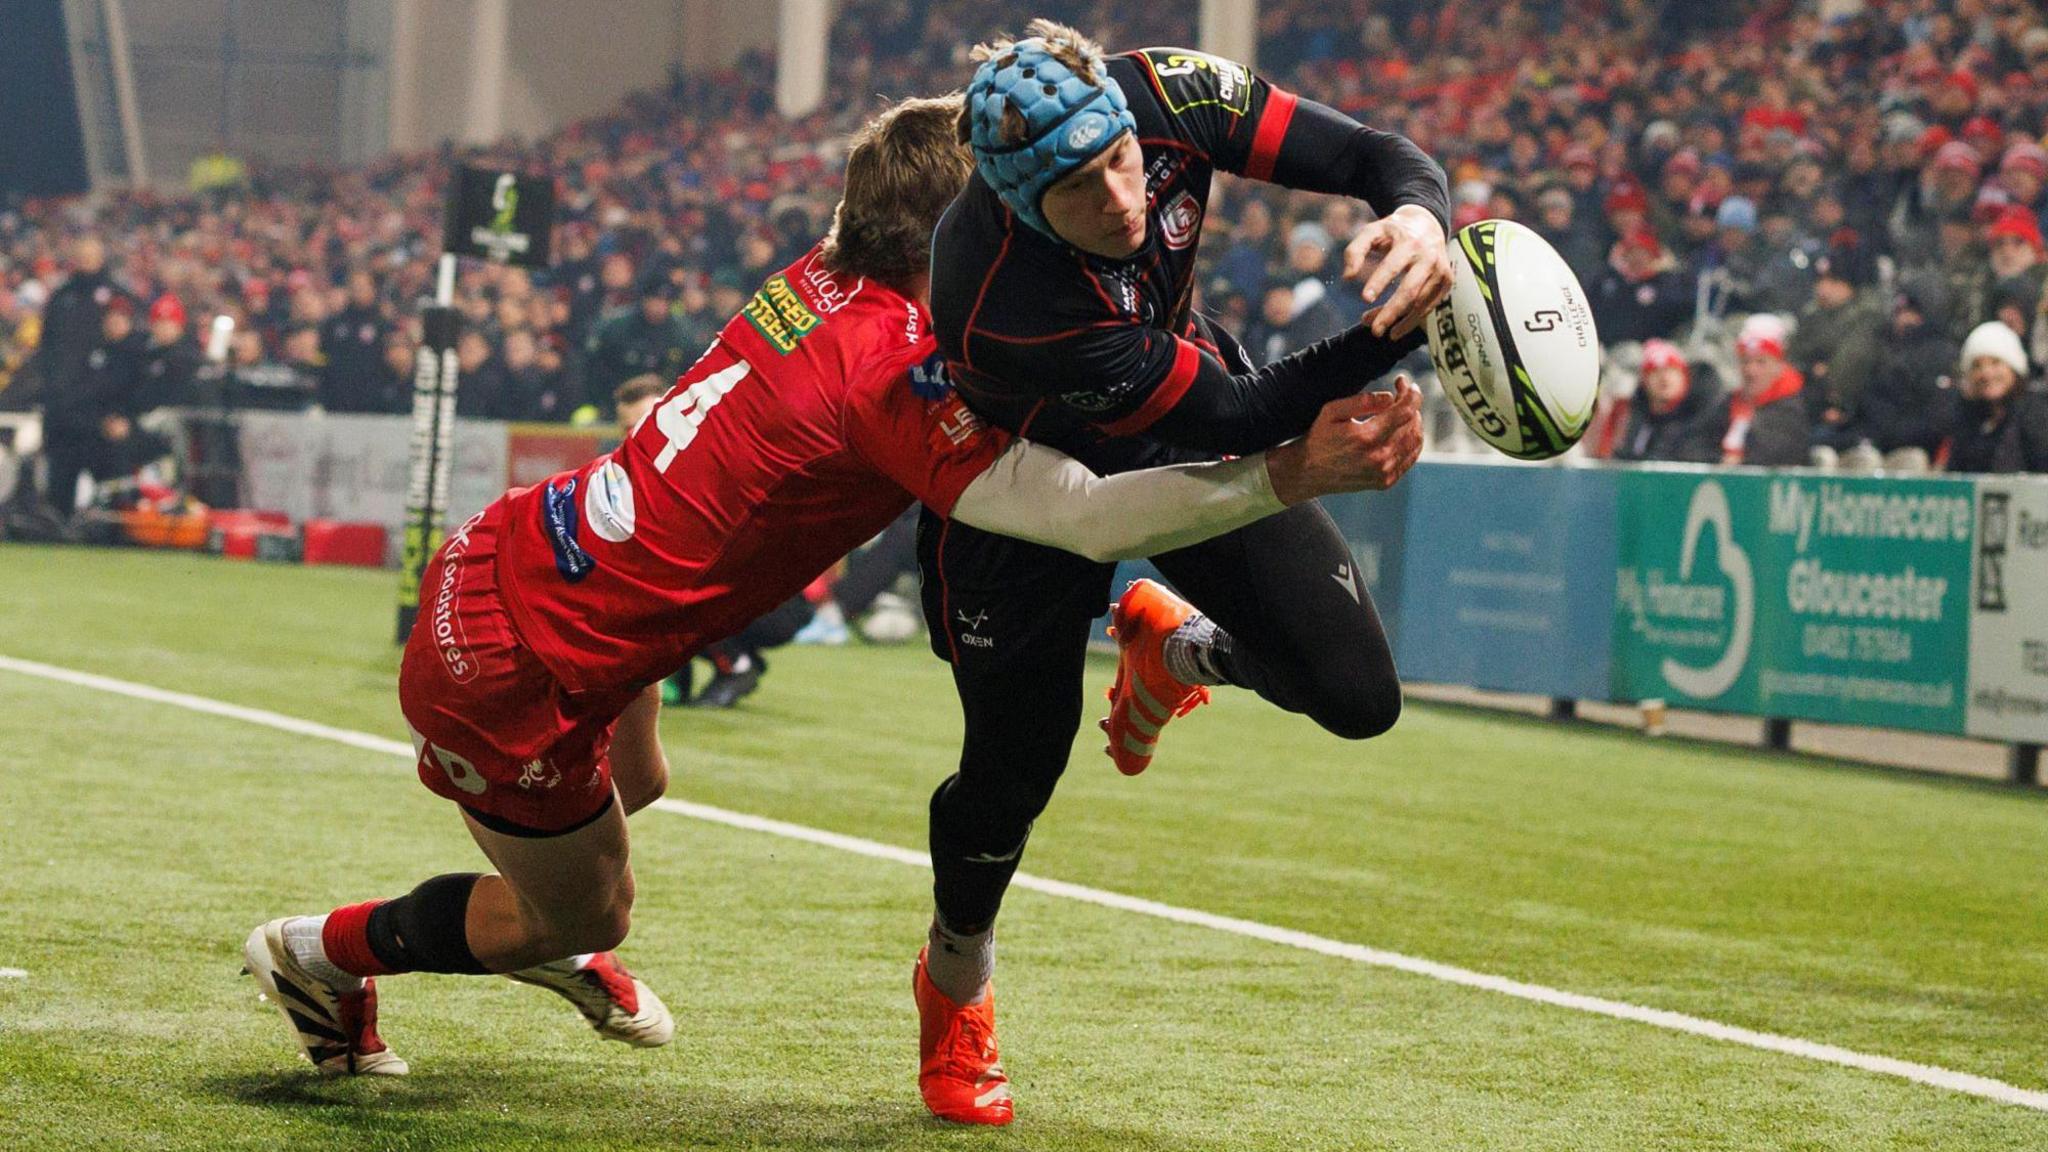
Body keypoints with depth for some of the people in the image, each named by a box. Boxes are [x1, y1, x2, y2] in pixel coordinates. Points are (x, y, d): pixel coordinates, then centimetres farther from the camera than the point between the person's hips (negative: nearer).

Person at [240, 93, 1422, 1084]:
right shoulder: (893, 367, -28)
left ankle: (544, 940, 61)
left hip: (505, 554, 8)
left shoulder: (823, 281, -2)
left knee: (635, 784, 35)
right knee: (591, 915, 17)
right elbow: (1073, 509, -35)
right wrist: (1289, 475, -37)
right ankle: (327, 951, 34)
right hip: (514, 670, -8)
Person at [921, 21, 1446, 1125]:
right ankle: (955, 984, 39)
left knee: (1354, 694, -10)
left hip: (1186, 428, 4)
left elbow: (1376, 156, -25)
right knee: (1016, 768, 5)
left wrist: (1418, 219, -50)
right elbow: (1231, 417, -36)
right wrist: (1389, 336, -49)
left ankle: (1174, 643, 25)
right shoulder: (995, 300, -41)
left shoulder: (1165, 93, -30)